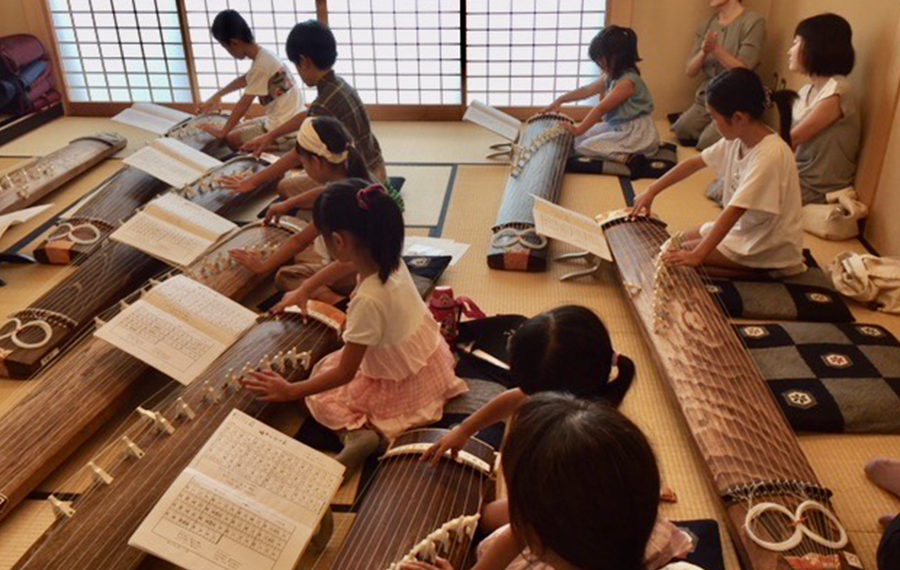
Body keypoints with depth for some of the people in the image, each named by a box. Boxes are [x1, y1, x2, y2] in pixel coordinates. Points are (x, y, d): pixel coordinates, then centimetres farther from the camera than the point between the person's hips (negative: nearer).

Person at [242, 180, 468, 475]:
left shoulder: (368, 301, -36)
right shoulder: (389, 260, -15)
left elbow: (345, 373, -27)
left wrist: (290, 391, -18)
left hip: (405, 387, -8)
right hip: (432, 356, 8)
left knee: (322, 398, 8)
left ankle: (358, 431, -15)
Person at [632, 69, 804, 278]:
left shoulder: (770, 155, -29)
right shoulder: (737, 139, -4)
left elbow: (734, 211, -34)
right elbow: (695, 163, 8)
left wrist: (697, 255, -37)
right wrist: (651, 192, 6)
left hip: (770, 246, -8)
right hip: (742, 227, 9)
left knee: (676, 260, -13)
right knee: (675, 246, 8)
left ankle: (758, 271, -6)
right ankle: (752, 266, 8)